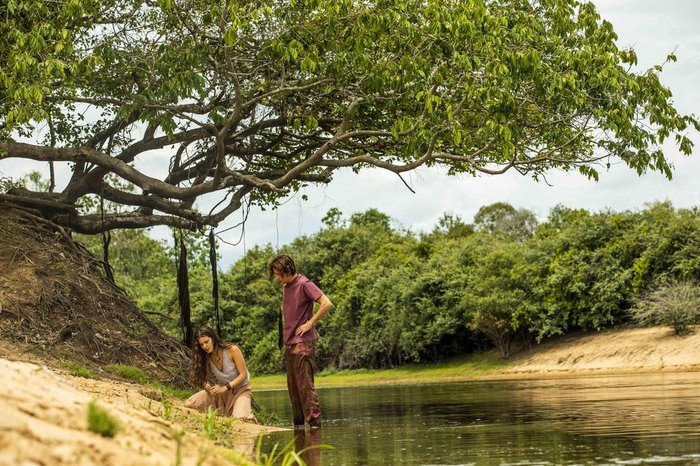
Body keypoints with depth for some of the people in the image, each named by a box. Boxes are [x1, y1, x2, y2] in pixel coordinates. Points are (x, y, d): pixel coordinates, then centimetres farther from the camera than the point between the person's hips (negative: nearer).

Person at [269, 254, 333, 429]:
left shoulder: (304, 284, -11)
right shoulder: (285, 287, 14)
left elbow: (327, 304, -18)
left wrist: (310, 324, -16)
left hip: (303, 342, -8)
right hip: (289, 343, 8)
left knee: (305, 384, -10)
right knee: (293, 386, 10)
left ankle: (314, 423, -8)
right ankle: (298, 425, 16)